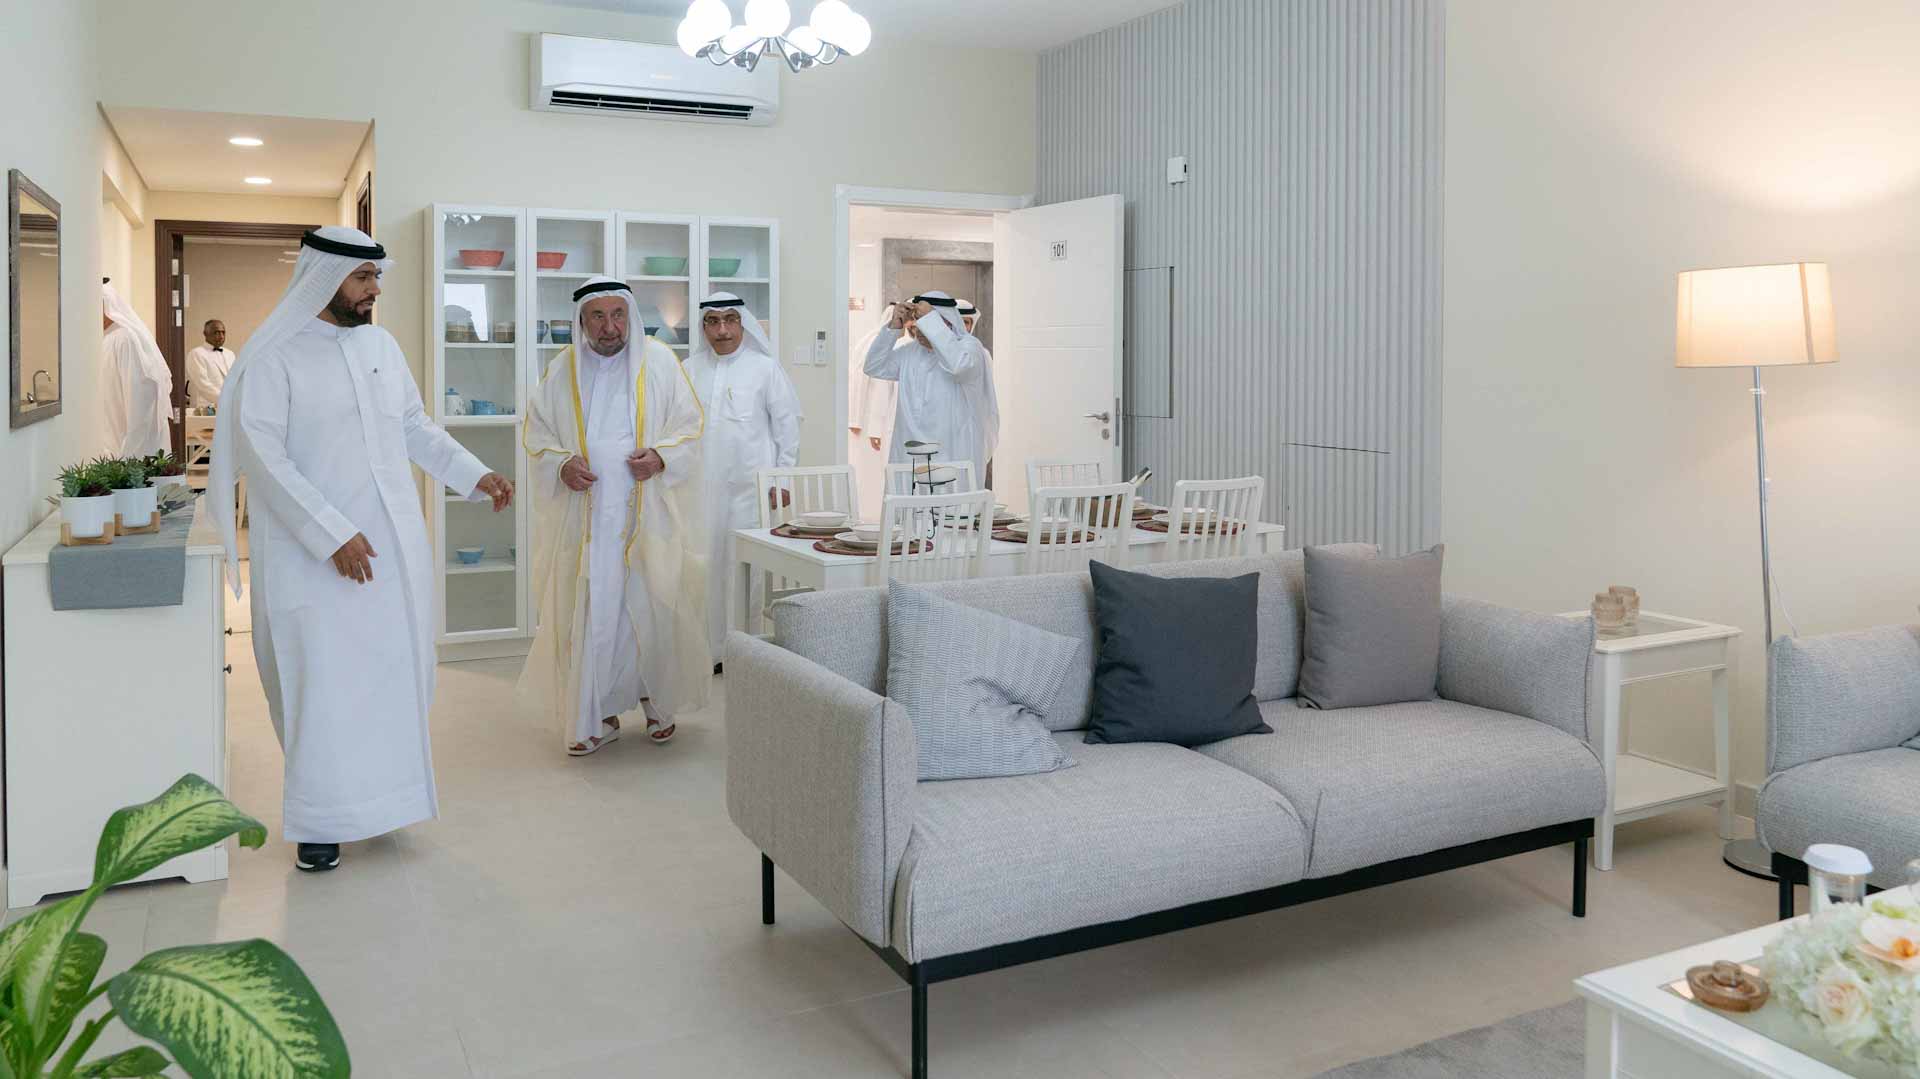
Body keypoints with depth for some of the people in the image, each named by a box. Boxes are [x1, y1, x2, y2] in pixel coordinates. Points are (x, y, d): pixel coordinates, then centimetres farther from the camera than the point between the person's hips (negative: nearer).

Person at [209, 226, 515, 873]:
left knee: (395, 670, 10)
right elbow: (263, 455, -15)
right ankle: (319, 821, 13)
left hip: (395, 545, 5)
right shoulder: (274, 357, -8)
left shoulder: (381, 345, 9)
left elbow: (416, 427, 19)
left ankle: (381, 792, 26)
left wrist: (473, 475, 9)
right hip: (315, 554, -5)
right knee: (323, 683, 0)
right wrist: (333, 534, -20)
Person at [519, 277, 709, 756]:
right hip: (586, 515, 1)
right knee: (590, 612, 1)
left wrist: (661, 456, -14)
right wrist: (561, 464, -10)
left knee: (652, 607, 4)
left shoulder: (659, 361, 1)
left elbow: (690, 423, 4)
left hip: (649, 514, -1)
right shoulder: (562, 370, 4)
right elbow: (536, 432, 10)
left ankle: (657, 700, 24)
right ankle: (598, 715, 12)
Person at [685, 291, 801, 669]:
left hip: (750, 485, -3)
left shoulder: (765, 368, 1)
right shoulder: (690, 370, 9)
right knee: (705, 565, 4)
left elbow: (787, 424, 3)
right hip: (702, 485, 3)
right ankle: (708, 648, 15)